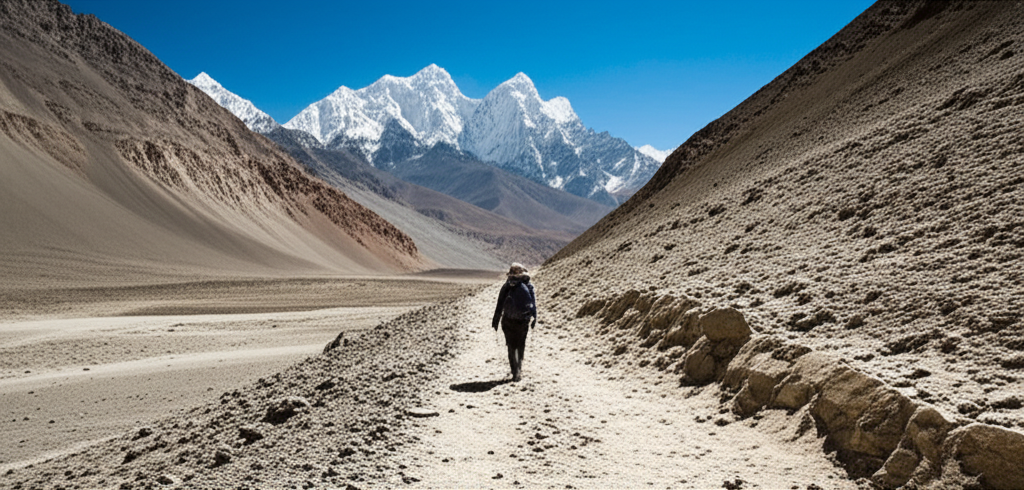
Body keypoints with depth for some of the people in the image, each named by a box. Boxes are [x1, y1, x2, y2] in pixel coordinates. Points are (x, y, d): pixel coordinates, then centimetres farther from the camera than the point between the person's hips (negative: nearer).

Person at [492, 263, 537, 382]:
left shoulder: (507, 287, -3)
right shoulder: (529, 286, 0)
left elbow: (500, 305, -2)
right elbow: (534, 304, 0)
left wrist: (495, 320, 4)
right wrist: (534, 318, 6)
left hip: (508, 321, -1)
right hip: (523, 321, 1)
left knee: (512, 347, 8)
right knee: (521, 346, 19)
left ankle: (515, 373, 1)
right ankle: (519, 370, 23)